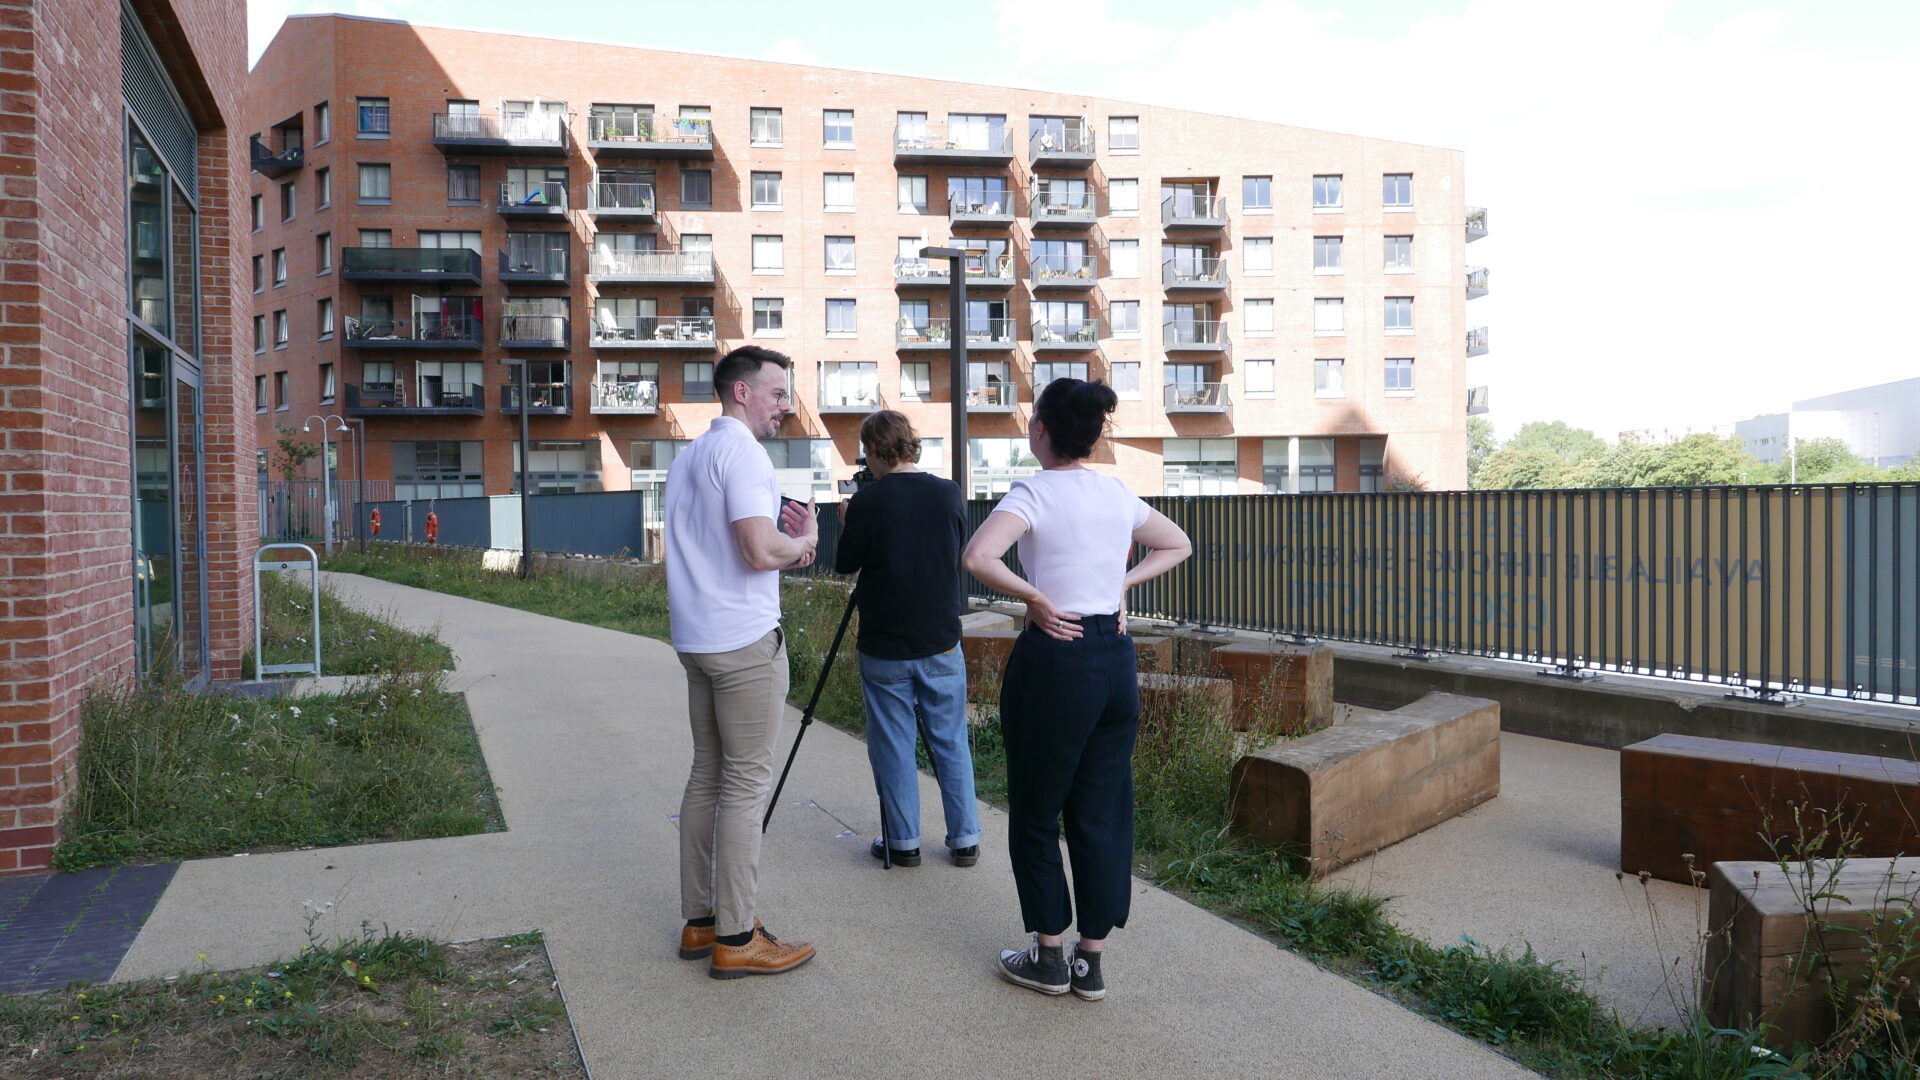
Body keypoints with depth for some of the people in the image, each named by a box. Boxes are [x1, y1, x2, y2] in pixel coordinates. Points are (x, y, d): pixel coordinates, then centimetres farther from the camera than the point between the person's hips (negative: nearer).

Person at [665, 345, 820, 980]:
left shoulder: (689, 456, 17)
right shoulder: (742, 452, -13)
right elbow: (762, 552, -23)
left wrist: (785, 540, 10)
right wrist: (805, 539, -3)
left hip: (698, 638, 10)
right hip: (746, 640, -9)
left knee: (707, 775, 14)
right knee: (746, 784, -4)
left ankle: (699, 920, 20)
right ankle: (735, 939, 2)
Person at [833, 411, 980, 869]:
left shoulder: (867, 501, -13)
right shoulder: (949, 494, -2)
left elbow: (845, 563, -3)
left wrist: (848, 523, 15)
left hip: (884, 647, -3)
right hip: (942, 642, 3)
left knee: (893, 746, 8)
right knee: (951, 743, 11)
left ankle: (903, 842, 16)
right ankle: (965, 840, 17)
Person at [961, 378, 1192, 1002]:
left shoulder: (1035, 492, -11)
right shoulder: (1118, 494, 8)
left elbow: (978, 558, -28)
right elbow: (1178, 545, 23)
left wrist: (1036, 598, -15)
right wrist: (1121, 583, 12)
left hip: (1055, 658, -6)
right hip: (1116, 656, 6)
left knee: (1035, 814, 10)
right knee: (1103, 812, 12)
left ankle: (1049, 957, 20)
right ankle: (1090, 961, 20)